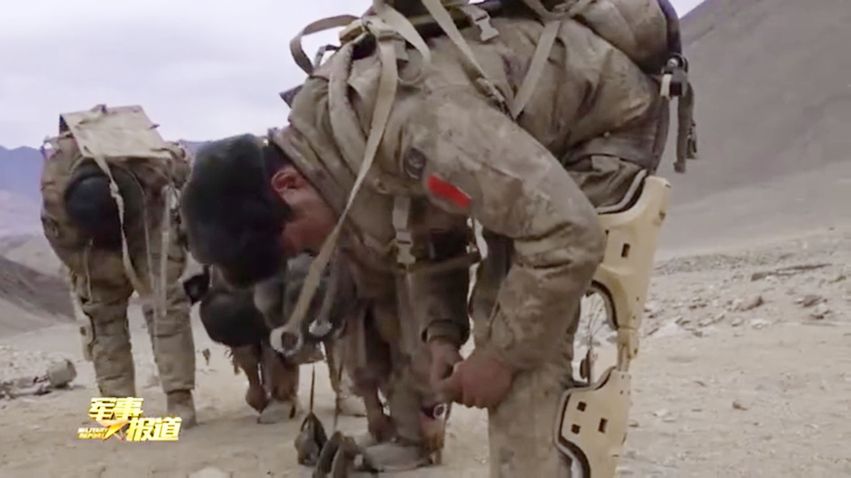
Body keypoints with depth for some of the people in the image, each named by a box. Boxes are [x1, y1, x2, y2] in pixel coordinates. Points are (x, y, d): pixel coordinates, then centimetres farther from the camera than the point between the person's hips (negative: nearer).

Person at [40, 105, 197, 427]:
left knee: (165, 302, -16)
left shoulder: (156, 164, -38)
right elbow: (70, 250, -21)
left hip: (148, 216, -1)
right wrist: (131, 274, -21)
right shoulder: (54, 192, -36)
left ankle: (180, 399, -15)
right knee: (101, 312, -7)